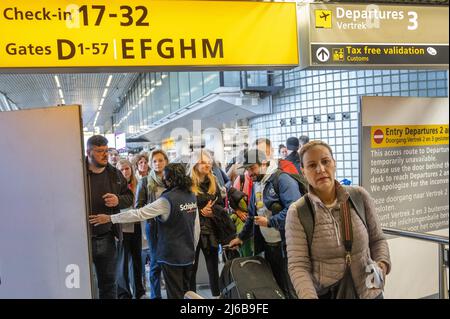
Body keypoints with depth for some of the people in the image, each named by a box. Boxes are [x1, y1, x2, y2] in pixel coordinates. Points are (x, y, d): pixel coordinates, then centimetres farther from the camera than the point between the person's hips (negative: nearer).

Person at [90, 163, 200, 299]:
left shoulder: (167, 200, -19)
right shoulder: (192, 196, 0)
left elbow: (139, 213, -21)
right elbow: (197, 227, 6)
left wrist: (109, 218, -16)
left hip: (171, 255, -6)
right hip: (188, 254, 6)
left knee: (175, 294, 6)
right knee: (186, 292, 18)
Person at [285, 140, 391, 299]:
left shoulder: (360, 196, -6)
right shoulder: (297, 212, -13)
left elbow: (377, 240, 5)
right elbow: (298, 266, -16)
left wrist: (382, 264, -14)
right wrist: (310, 297, -32)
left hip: (368, 292, 2)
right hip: (323, 294, -2)